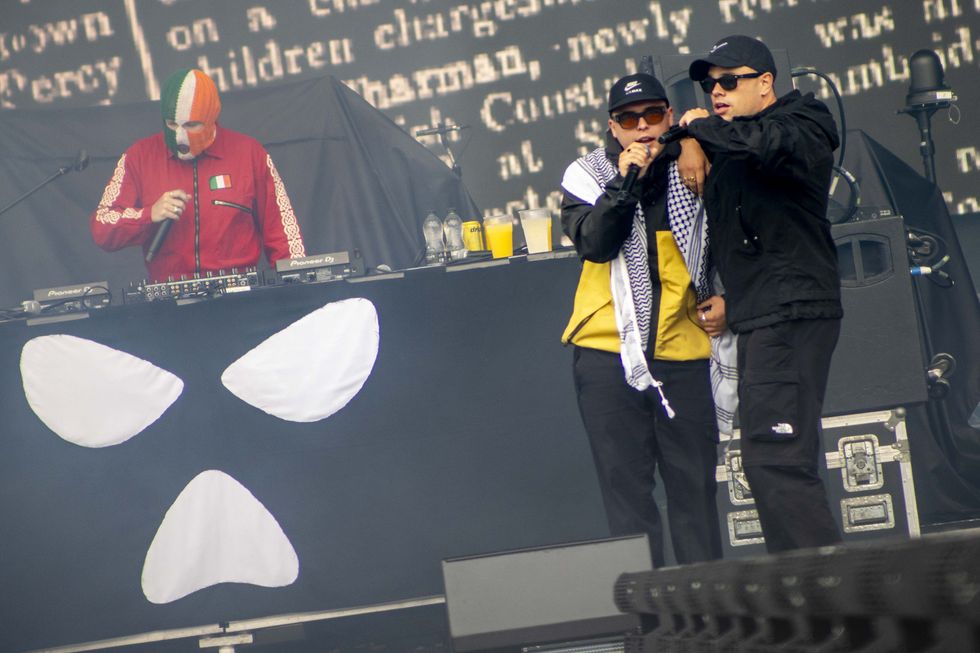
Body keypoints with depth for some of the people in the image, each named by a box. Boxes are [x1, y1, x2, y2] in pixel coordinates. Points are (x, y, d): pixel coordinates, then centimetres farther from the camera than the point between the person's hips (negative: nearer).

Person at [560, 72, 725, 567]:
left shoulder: (696, 169, 9)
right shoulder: (587, 175, 3)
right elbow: (594, 244, -15)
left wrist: (727, 299, 8)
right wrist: (624, 182, -22)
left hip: (681, 349, 2)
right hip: (608, 352, -2)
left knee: (694, 485, 3)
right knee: (625, 485, -1)